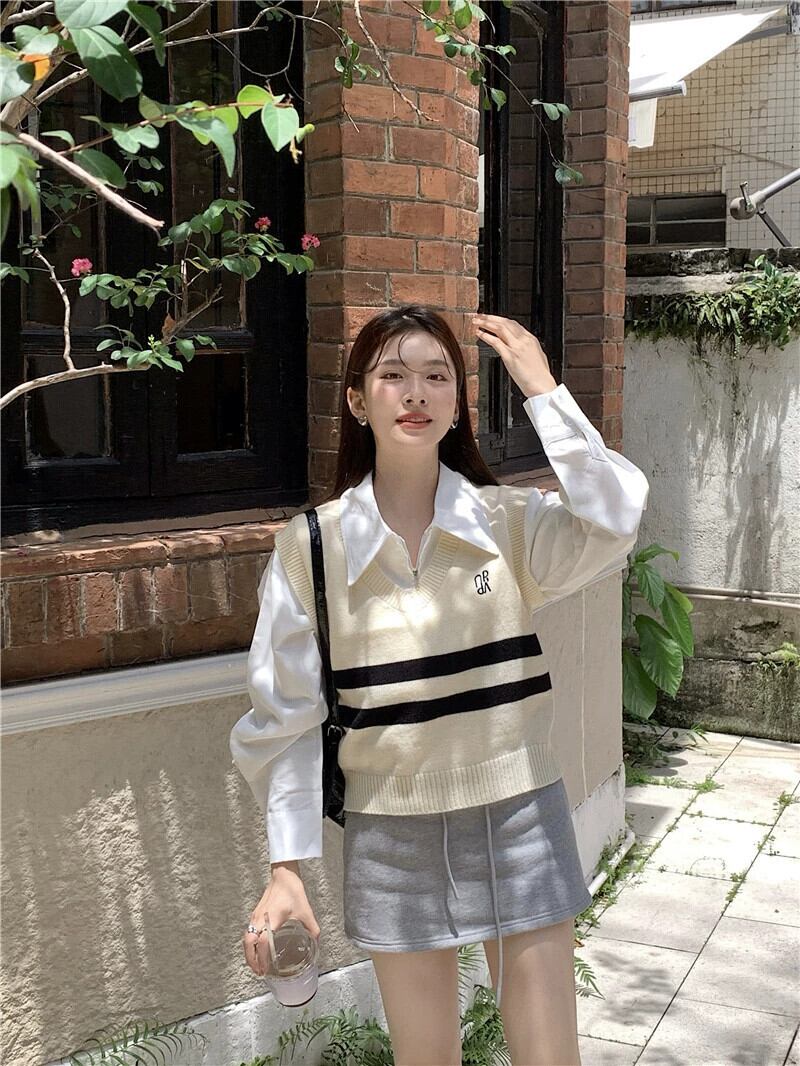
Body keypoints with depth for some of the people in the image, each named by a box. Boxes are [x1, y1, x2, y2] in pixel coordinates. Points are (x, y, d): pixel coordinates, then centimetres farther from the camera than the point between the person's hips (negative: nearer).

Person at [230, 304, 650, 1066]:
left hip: (518, 816, 0)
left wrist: (541, 388, -21)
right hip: (393, 831, 0)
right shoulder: (311, 546, -6)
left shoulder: (511, 520, -5)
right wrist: (285, 867, -7)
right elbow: (287, 717, -3)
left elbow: (610, 523, -26)